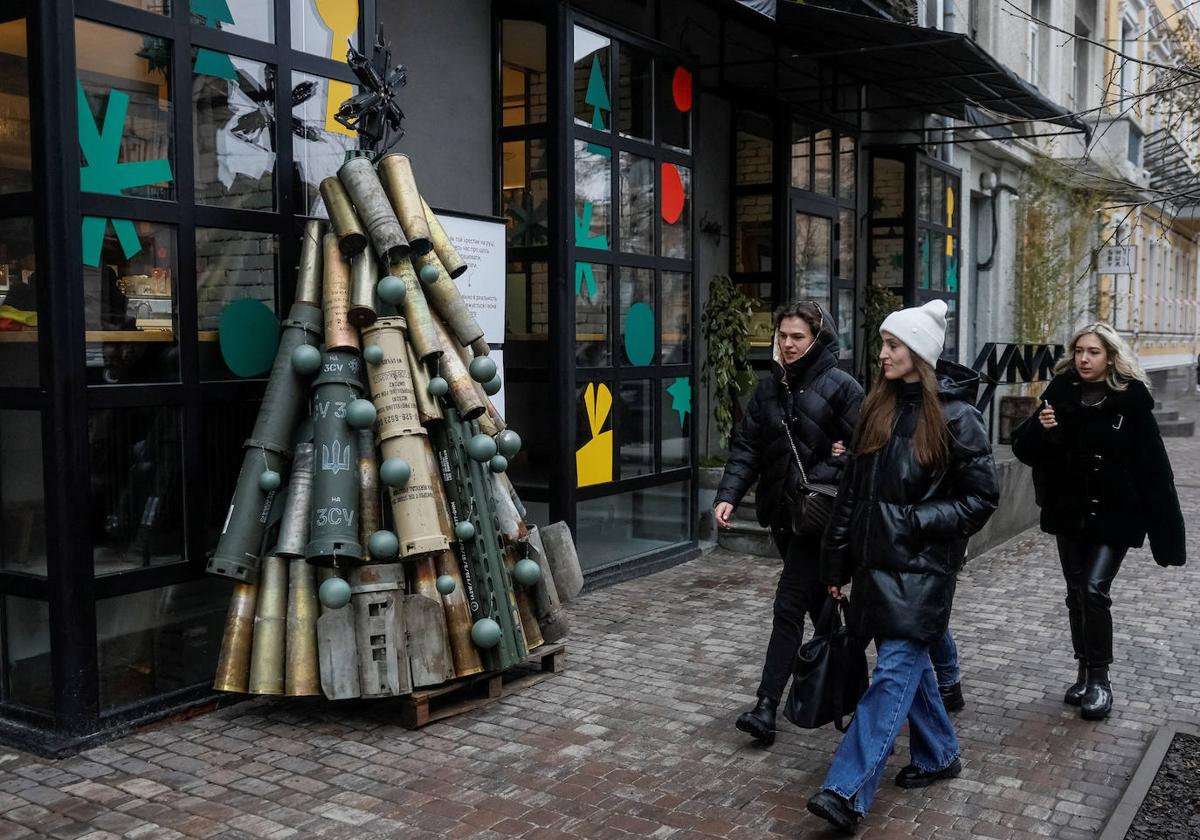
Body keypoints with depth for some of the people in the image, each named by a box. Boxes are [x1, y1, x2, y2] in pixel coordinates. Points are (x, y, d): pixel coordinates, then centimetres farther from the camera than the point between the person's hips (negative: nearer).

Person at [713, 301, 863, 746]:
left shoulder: (840, 387, -10)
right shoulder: (769, 386, 7)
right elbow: (746, 446, 4)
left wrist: (822, 480, -21)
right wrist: (728, 495, -8)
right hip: (780, 511, 6)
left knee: (789, 606, -9)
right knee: (817, 601, 19)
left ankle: (767, 707, -6)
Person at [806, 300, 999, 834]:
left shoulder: (955, 416, -8)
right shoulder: (877, 409, 8)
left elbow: (982, 498, -6)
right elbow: (852, 491, 10)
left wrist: (916, 522, -14)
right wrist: (836, 563, 10)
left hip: (921, 568, -6)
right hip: (876, 561, 6)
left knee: (894, 672, -9)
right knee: (910, 662, 17)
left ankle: (847, 792, -13)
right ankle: (939, 755, 36)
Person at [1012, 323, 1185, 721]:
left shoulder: (1130, 399, -7)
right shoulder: (1060, 393, 1)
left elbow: (1153, 467, -7)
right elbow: (1025, 450, 3)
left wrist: (1166, 530, -9)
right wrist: (1040, 428, -19)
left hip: (1114, 515, -4)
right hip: (1069, 513, 4)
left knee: (1094, 591, -13)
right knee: (1077, 594, 12)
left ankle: (1100, 680, 2)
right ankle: (1085, 674, 26)